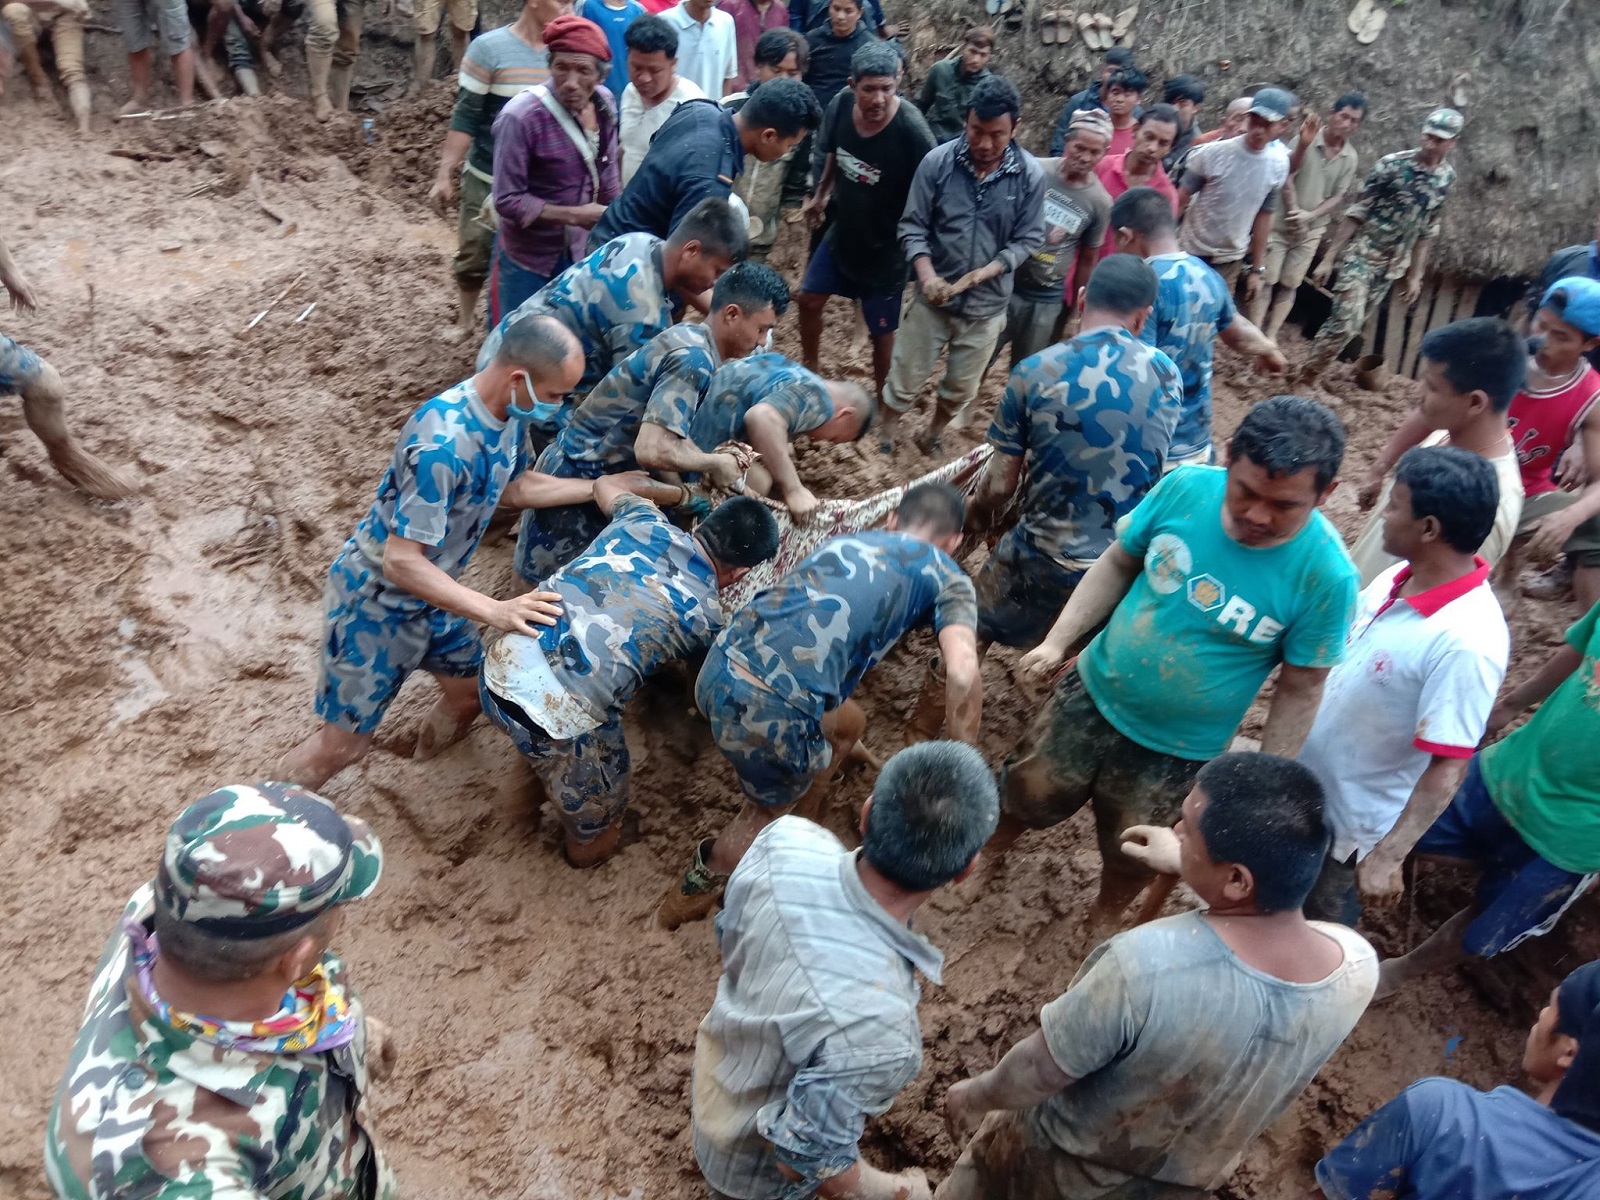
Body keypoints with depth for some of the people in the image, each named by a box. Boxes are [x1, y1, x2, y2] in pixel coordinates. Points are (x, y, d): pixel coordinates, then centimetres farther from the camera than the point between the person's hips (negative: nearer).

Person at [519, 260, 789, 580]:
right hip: (578, 476, -9)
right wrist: (717, 463, -20)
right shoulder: (693, 358, -26)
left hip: (592, 467, 9)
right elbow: (652, 449, -36)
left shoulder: (689, 335, 3)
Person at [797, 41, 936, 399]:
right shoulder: (841, 105, -15)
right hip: (842, 232, 5)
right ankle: (809, 371, 45)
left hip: (886, 246, -5)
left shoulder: (911, 129, -30)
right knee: (809, 300, 18)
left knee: (881, 331, 9)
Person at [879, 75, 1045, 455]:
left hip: (987, 305, 1)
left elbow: (1028, 238, -5)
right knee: (904, 381, 11)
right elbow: (912, 226, -8)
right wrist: (927, 275, -23)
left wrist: (986, 272, -21)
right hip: (933, 297, -1)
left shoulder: (1031, 175, -11)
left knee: (961, 389, 20)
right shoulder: (937, 162, -13)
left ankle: (932, 438, 46)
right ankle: (883, 441, 34)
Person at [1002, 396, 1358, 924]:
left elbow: (1300, 691, -13)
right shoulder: (1185, 487, -20)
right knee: (1026, 797, 23)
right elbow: (1117, 564, -4)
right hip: (1092, 693, 2)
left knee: (1129, 855, 21)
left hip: (1178, 747, -2)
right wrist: (1057, 642, -11)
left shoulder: (1326, 574, -25)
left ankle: (1100, 926, 54)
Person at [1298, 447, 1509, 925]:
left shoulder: (1465, 640, -33)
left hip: (1354, 820, -7)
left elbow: (1448, 769, -29)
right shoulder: (1401, 577, -9)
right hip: (1304, 786, 7)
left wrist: (1388, 856, -27)